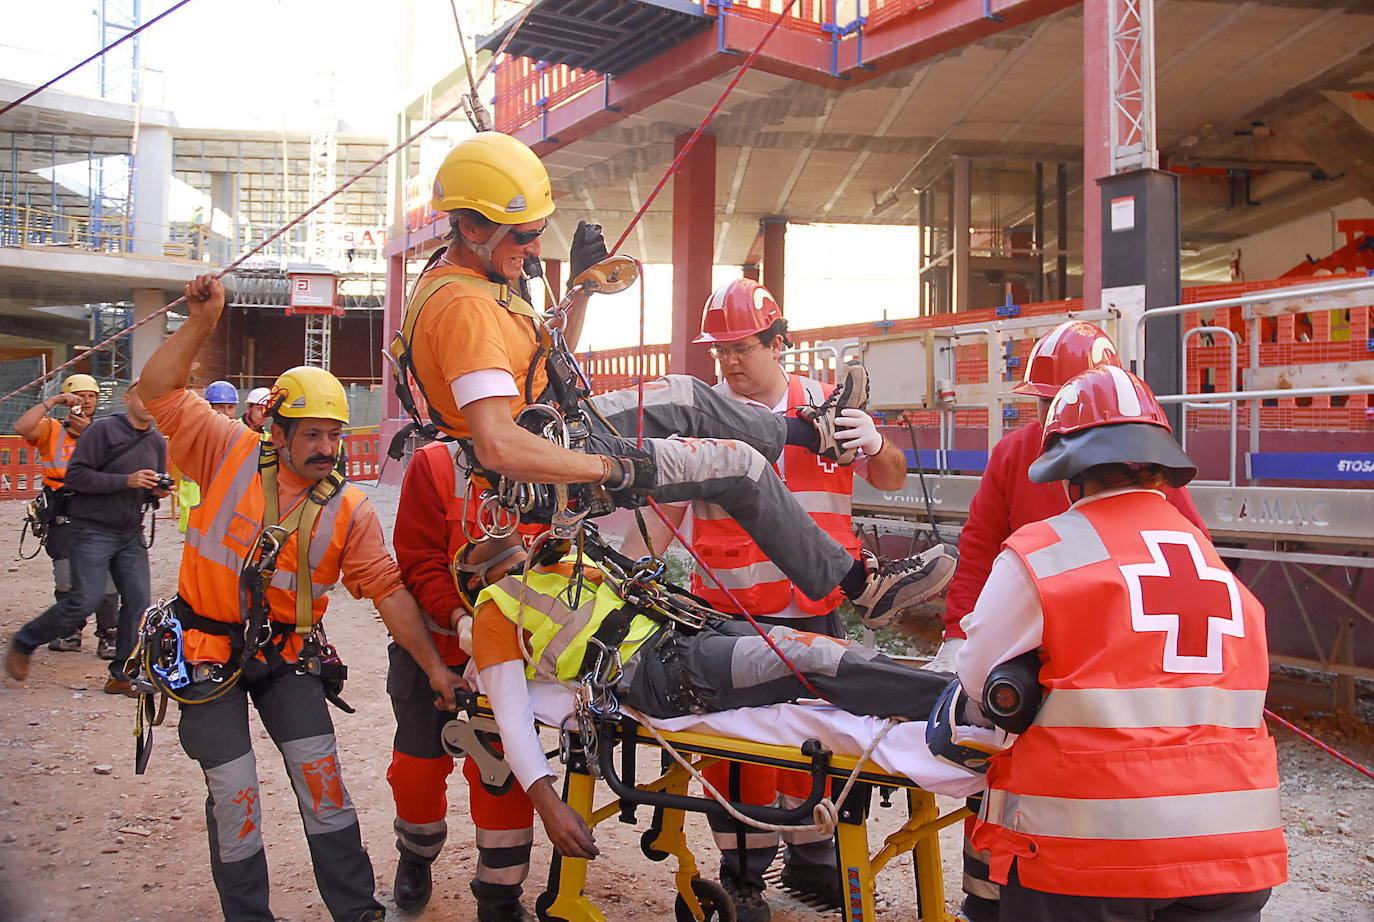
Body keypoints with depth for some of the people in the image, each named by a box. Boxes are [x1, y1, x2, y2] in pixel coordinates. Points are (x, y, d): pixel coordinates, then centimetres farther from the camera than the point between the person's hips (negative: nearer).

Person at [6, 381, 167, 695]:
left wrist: (157, 492, -2)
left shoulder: (157, 441, 11)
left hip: (131, 534, 6)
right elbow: (75, 475, -16)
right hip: (93, 530, -6)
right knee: (85, 601, -9)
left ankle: (123, 675, 9)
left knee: (138, 601, -2)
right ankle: (23, 643, 15)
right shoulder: (103, 430, -9)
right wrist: (126, 481, -23)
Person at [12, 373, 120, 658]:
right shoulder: (52, 429, 8)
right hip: (64, 518, 0)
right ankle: (71, 632, 19)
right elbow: (21, 427, -13)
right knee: (67, 580, 4)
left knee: (107, 578, -6)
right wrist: (53, 400, -9)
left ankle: (108, 636, 1)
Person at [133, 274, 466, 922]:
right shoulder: (232, 454, -7)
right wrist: (201, 322, -20)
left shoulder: (350, 509, -5)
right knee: (233, 791, -1)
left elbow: (387, 589, -6)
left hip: (288, 652, 2)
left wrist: (434, 666, -11)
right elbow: (160, 389, -9)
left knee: (321, 777, 1)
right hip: (209, 650, -2)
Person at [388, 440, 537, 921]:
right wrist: (457, 618, -29)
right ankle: (416, 859, 43)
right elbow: (419, 560, -15)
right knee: (420, 762, 13)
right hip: (433, 640, 0)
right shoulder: (434, 464, -12)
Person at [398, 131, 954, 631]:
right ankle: (857, 583, 8)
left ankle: (812, 430, 44)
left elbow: (550, 360, 18)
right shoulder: (463, 308, -29)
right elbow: (498, 447, -39)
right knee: (739, 465, -5)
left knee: (688, 396, 21)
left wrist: (581, 284, 7)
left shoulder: (464, 274, 5)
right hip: (553, 468, -10)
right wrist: (613, 468, -30)